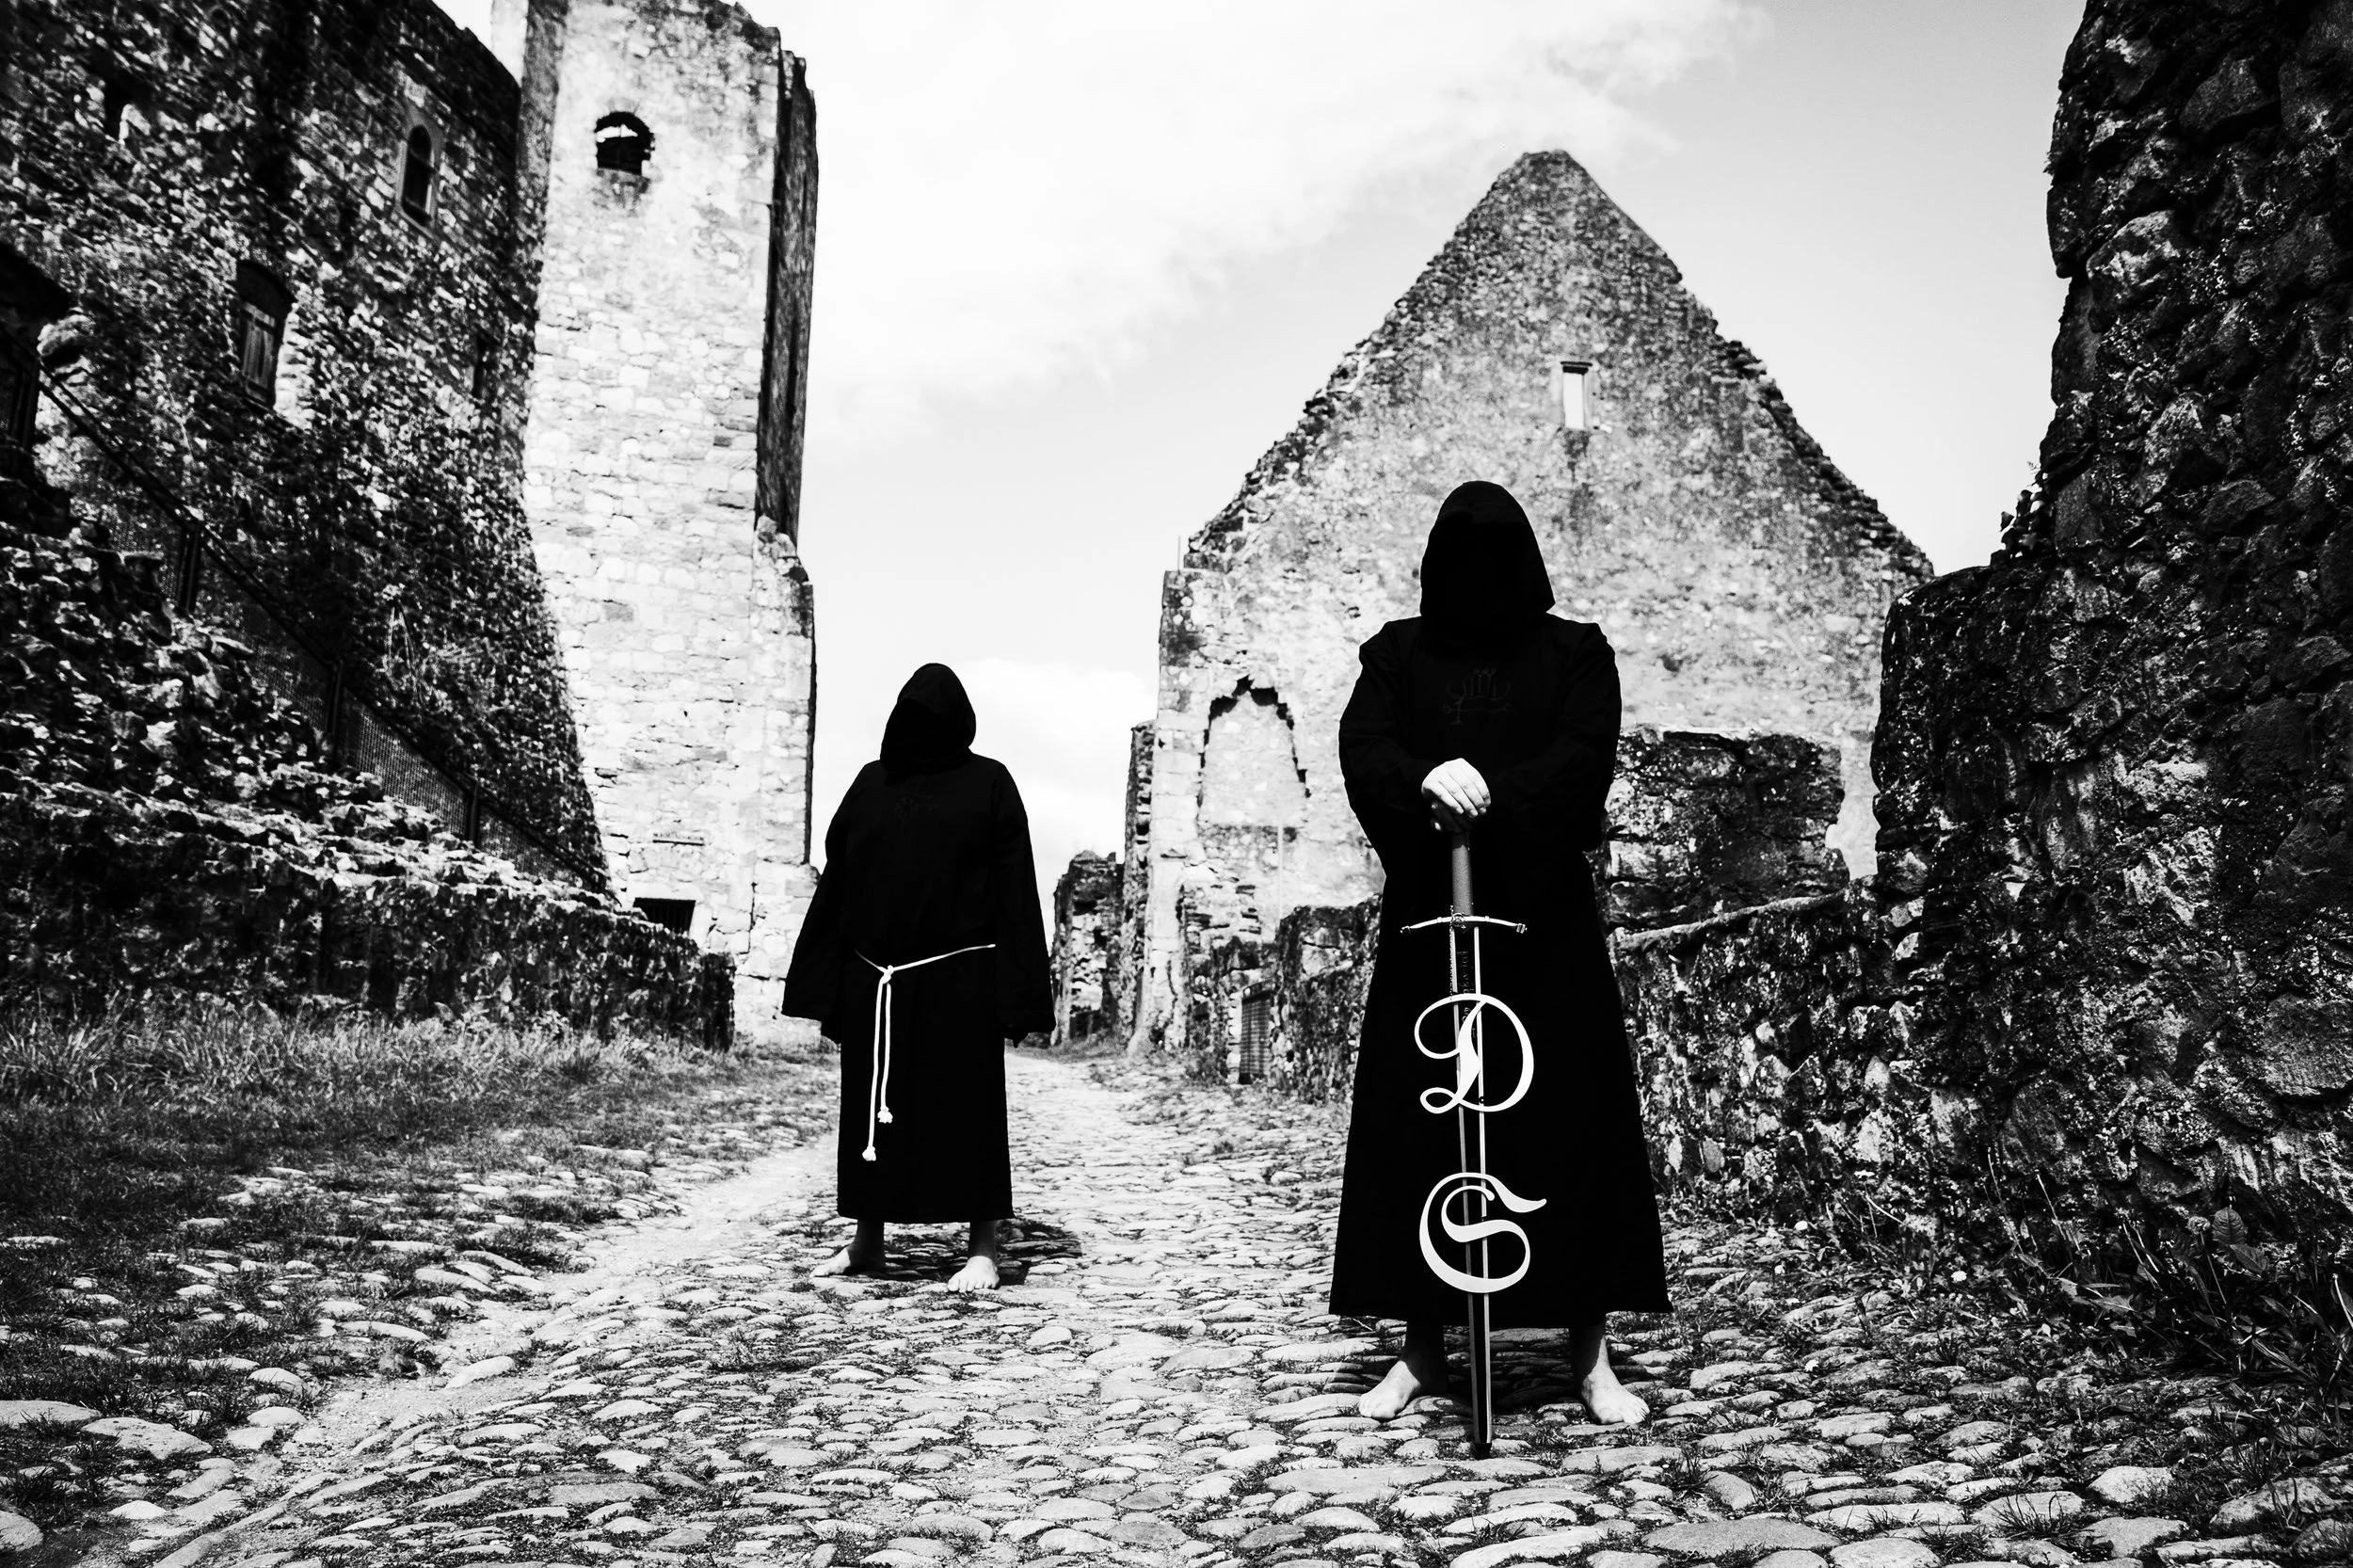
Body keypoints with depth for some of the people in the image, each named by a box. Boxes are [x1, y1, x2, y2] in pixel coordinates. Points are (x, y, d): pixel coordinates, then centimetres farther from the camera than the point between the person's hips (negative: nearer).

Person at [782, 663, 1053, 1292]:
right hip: (874, 985, 4)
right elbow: (837, 882, 10)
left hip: (957, 980, -3)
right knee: (873, 1107, 10)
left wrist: (1015, 996, -8)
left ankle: (984, 1248, 9)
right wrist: (825, 986, 5)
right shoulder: (871, 782, 11)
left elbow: (1015, 890, -2)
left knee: (967, 1105, 0)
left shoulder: (989, 783, 1)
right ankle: (867, 1239, 23)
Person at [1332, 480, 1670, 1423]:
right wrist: (1425, 779, -25)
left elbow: (1586, 755, -7)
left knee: (1572, 1116, -3)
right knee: (1417, 1122, 0)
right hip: (1428, 914, 1)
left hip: (1545, 917, -1)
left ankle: (1590, 1350, 8)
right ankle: (1422, 1349, 11)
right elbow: (1362, 747, -4)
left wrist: (1492, 797, -23)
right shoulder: (1399, 653, 12)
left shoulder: (1575, 653, 9)